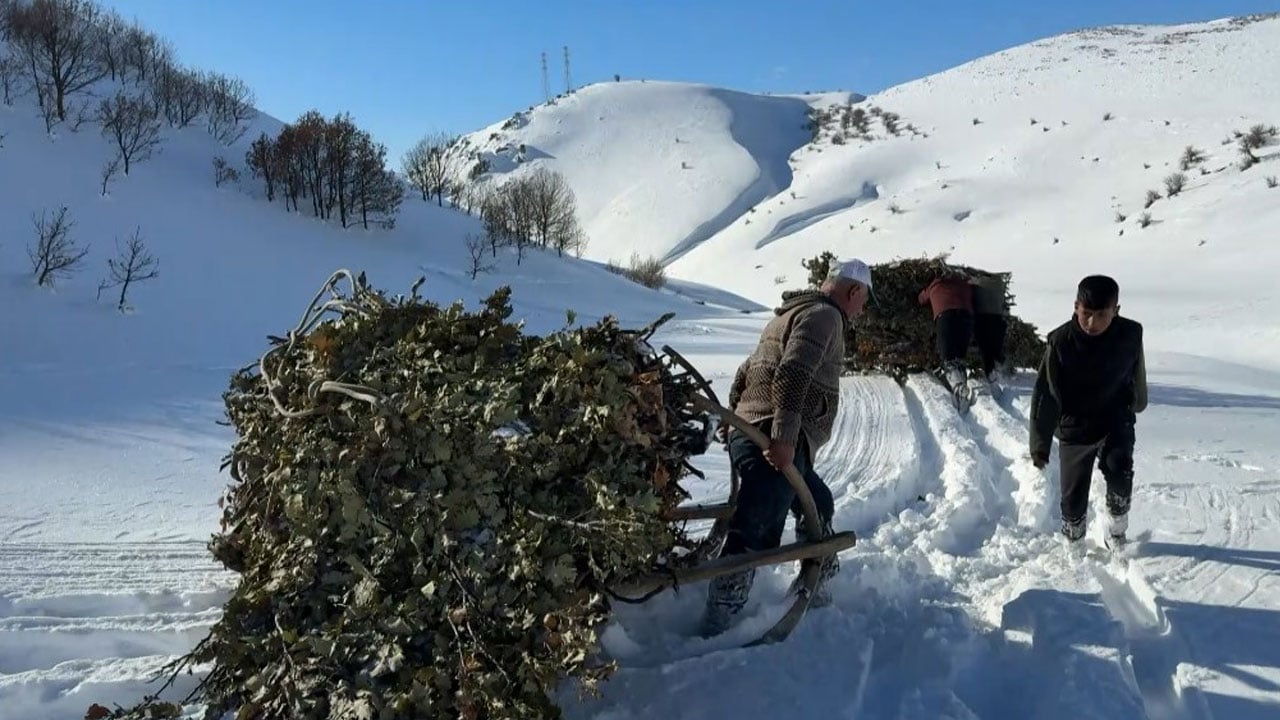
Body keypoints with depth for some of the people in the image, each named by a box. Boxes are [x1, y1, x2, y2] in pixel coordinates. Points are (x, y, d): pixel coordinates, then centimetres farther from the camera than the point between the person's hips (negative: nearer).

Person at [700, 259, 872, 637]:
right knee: (754, 535, -15)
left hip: (748, 433, 11)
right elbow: (793, 374, -21)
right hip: (776, 444, -11)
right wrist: (784, 435, -28)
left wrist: (735, 419, 30)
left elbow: (744, 373, 27)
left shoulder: (791, 312, 26)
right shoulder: (825, 315, -5)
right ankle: (715, 628, -17)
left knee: (818, 507, 26)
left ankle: (818, 597, 37)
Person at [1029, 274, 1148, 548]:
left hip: (1116, 421, 1)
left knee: (1119, 471, -23)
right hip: (1074, 426, -1)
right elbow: (1046, 395, -15)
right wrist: (1040, 444, -15)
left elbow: (1137, 373, 8)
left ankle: (1117, 530, 4)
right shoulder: (1061, 342, -20)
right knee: (1073, 494, 4)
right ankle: (1073, 542, 32)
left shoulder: (1130, 334, -14)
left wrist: (1136, 404, 25)